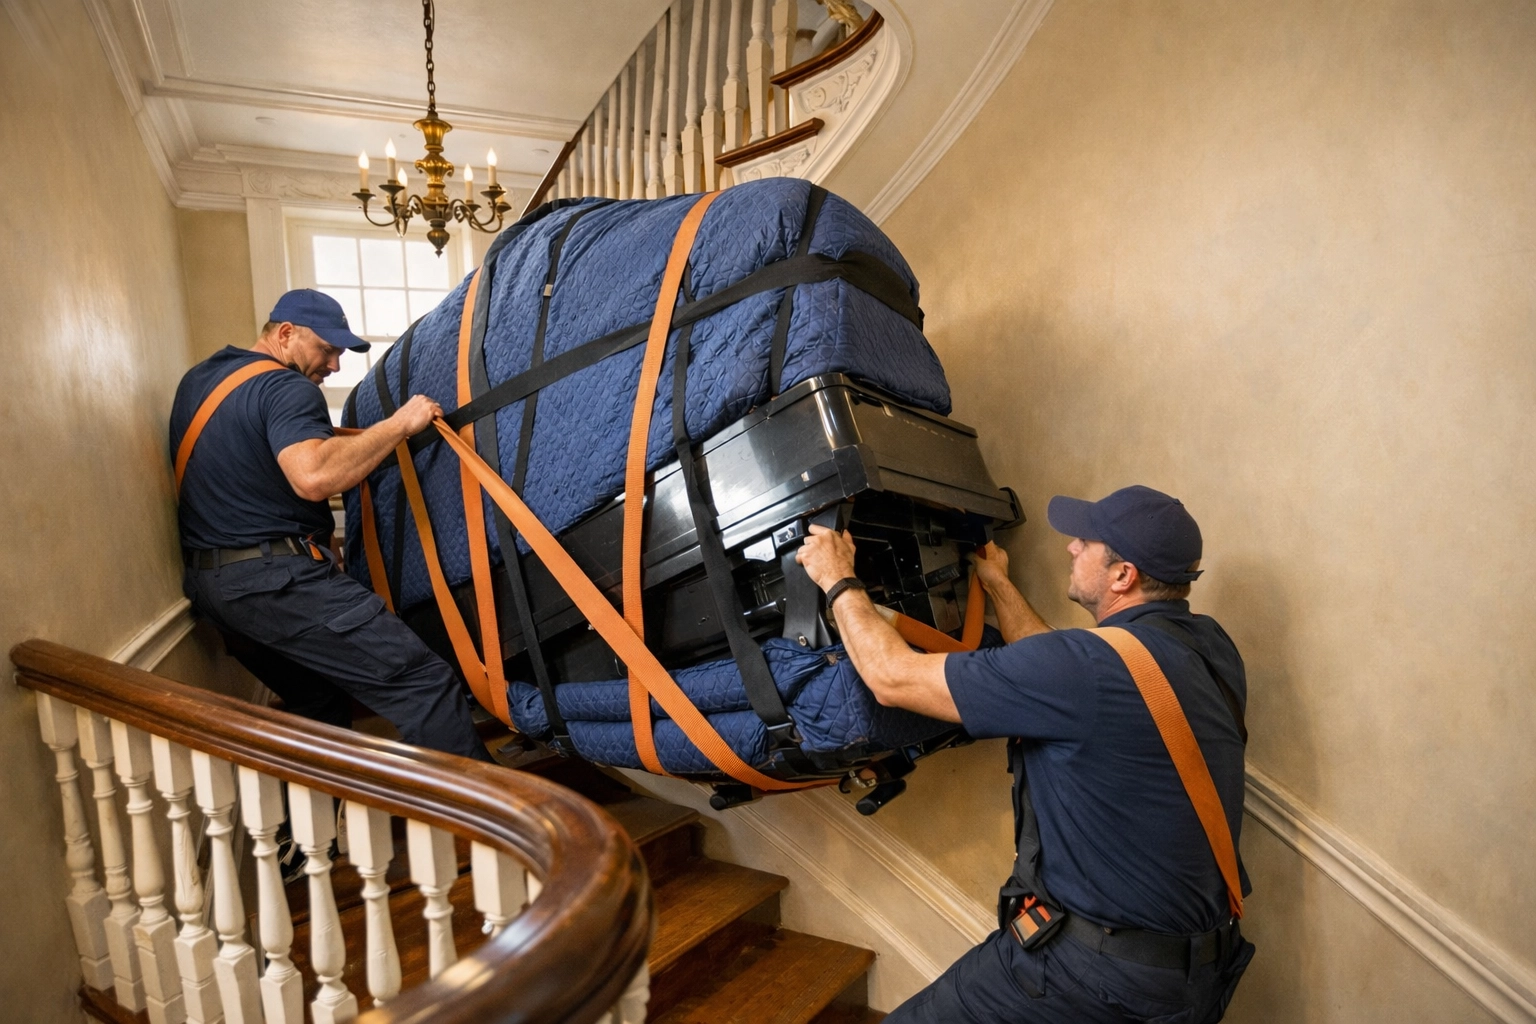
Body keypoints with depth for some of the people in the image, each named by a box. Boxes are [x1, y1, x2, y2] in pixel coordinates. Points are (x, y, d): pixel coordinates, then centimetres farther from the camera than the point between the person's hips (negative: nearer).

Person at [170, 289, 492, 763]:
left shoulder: (197, 380, 17)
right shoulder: (285, 387, -12)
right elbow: (314, 476, -30)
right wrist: (399, 424, -22)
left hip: (208, 582, 10)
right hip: (278, 581, -10)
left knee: (319, 705, 21)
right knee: (423, 683, -14)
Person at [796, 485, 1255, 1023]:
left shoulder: (1094, 668, -26)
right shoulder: (1210, 647, 0)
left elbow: (893, 678, -18)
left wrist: (839, 582, -3)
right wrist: (996, 582, 25)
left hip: (1101, 974, -8)